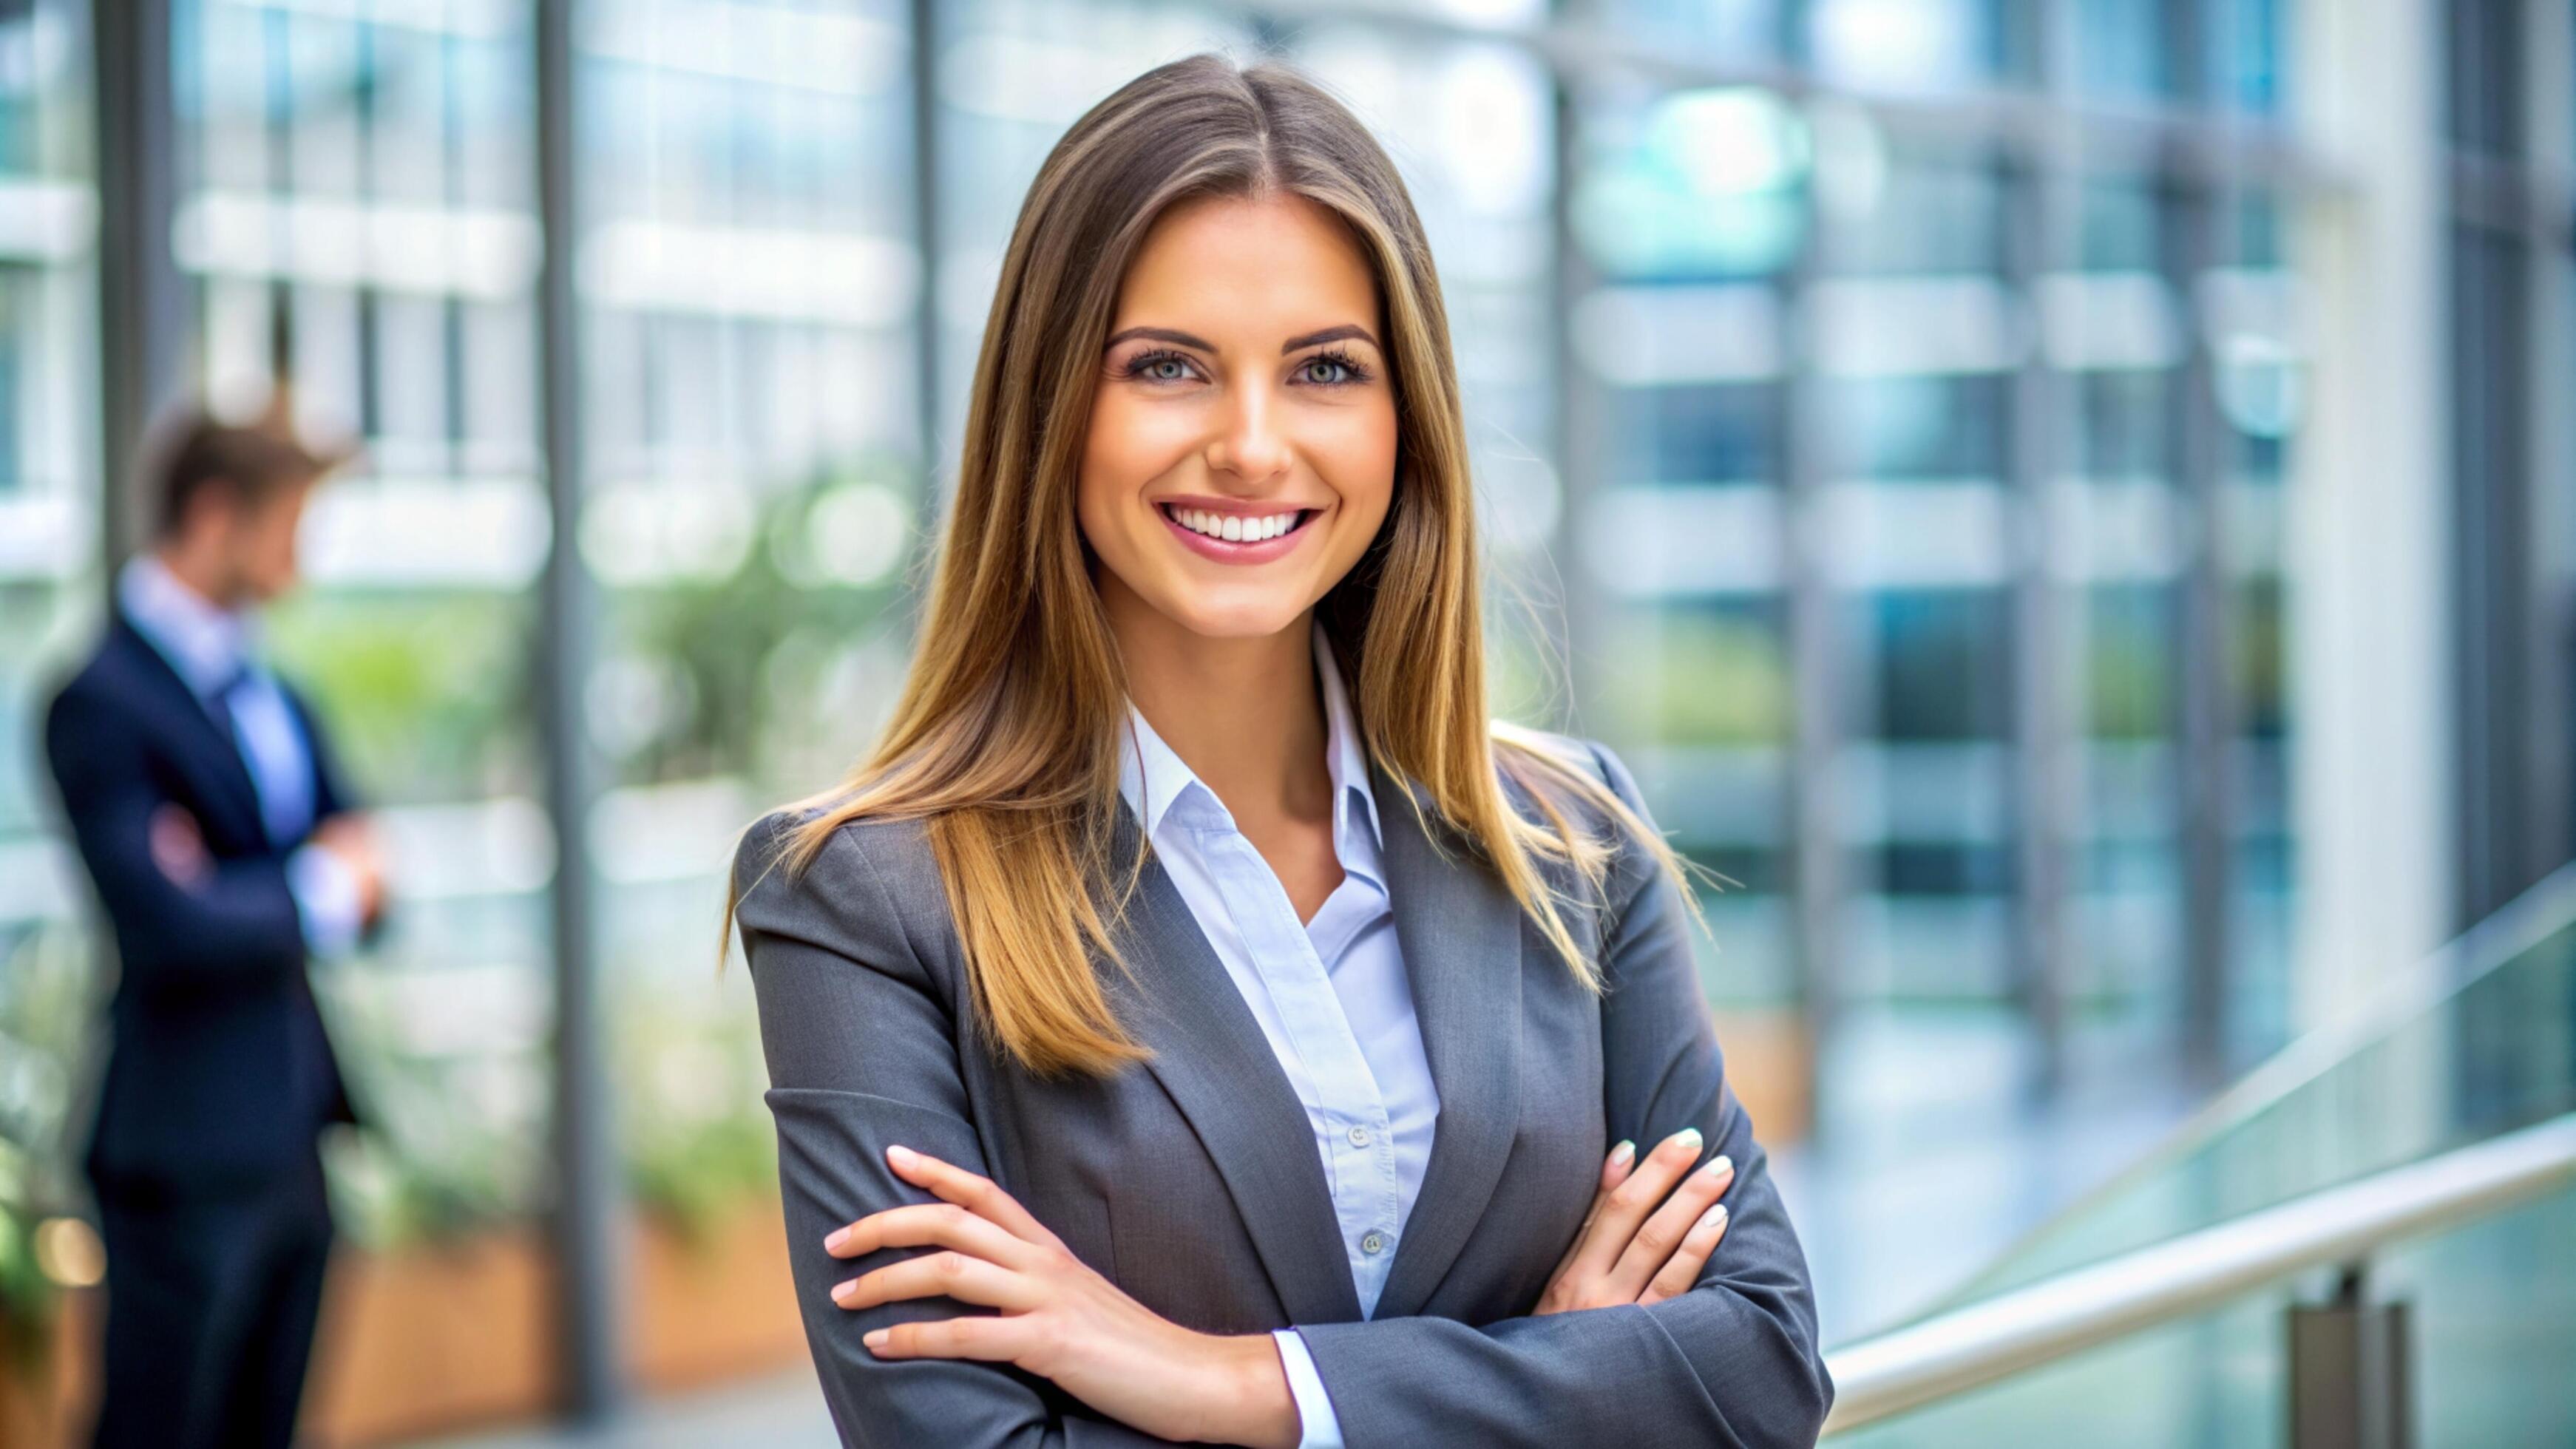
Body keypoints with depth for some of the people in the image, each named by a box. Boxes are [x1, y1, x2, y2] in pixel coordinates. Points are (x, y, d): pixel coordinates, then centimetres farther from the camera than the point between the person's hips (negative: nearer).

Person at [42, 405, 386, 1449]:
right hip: (191, 1154, -8)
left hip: (293, 1135, 8)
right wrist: (317, 888, -6)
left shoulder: (268, 688, 14)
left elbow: (357, 875, 14)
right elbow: (168, 928, -22)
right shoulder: (104, 705, -13)